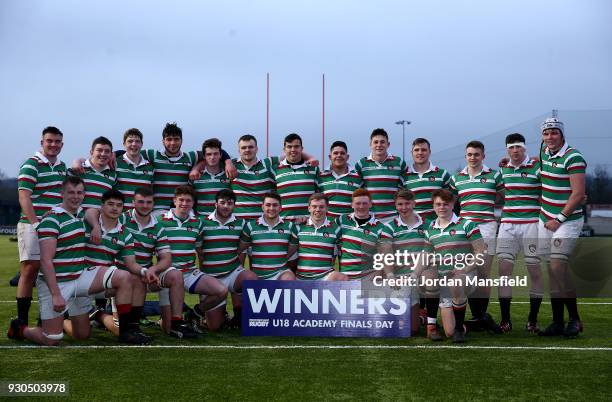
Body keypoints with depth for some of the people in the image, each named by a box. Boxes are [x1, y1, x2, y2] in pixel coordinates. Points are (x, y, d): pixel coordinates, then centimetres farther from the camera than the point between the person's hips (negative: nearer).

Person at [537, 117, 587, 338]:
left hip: (567, 220, -7)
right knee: (552, 269, 5)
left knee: (558, 266, -15)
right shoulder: (545, 152, 9)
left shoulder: (573, 158, -13)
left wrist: (559, 219, -15)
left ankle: (575, 318, -1)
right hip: (546, 219, 7)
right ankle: (558, 321, 9)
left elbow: (578, 194, -17)